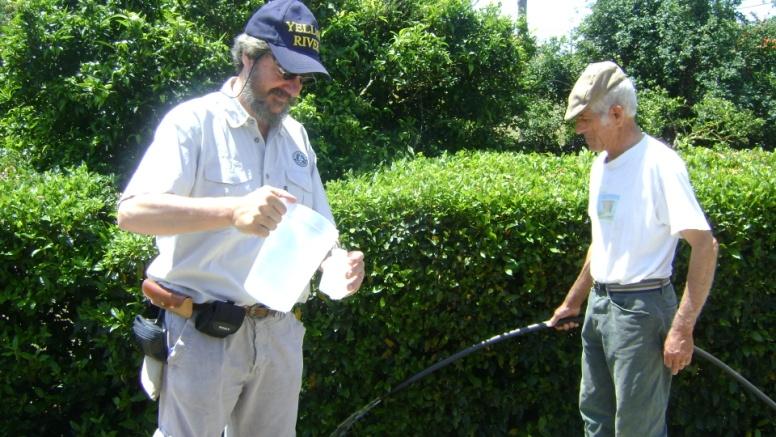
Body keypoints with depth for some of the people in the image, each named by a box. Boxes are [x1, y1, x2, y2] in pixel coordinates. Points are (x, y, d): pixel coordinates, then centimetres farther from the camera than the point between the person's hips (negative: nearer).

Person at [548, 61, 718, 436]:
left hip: (640, 308, -9)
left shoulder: (659, 163, -17)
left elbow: (705, 245, -21)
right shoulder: (601, 164, 10)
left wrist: (682, 328, -23)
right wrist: (572, 301, 24)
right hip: (599, 304, 9)